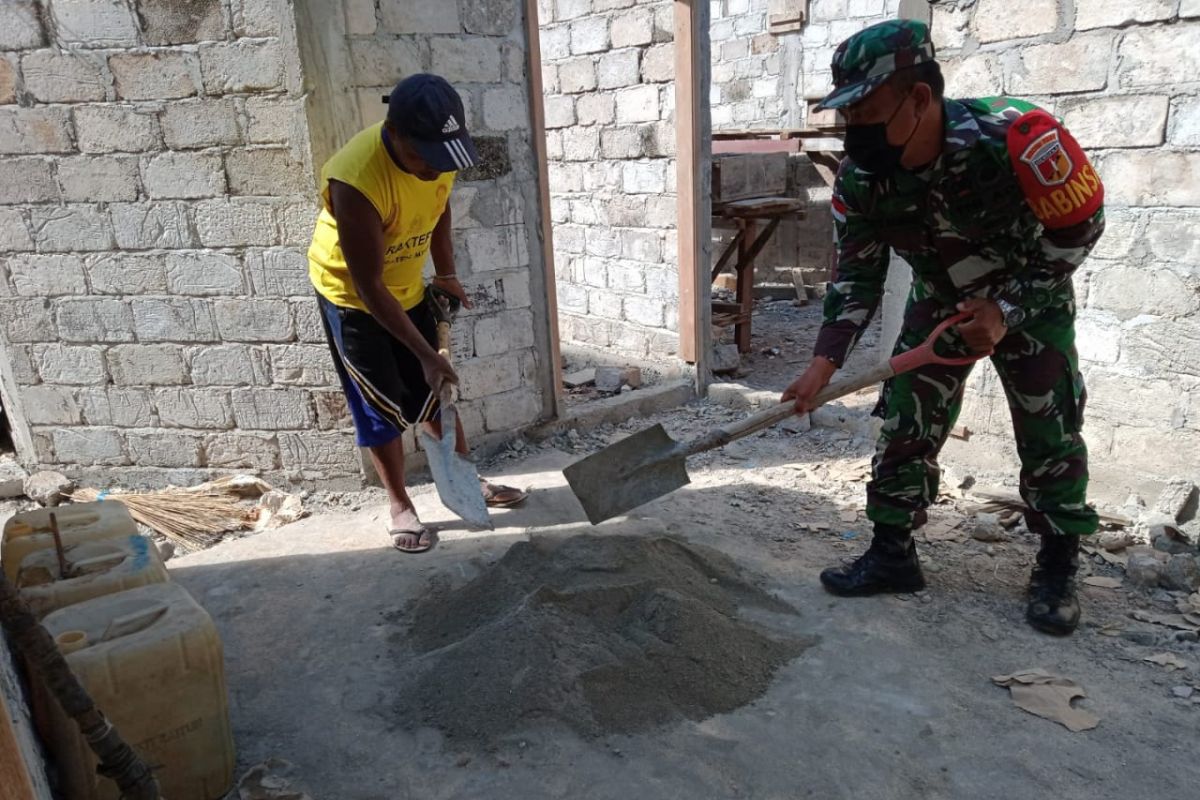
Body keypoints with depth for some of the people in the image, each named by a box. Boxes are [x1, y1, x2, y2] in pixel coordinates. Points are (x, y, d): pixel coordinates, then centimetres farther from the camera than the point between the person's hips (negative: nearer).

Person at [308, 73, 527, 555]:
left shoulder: (438, 152, -18)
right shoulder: (356, 181, -37)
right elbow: (368, 286, -32)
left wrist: (446, 273, 5)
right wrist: (425, 353, -30)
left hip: (408, 288, 6)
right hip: (351, 297, -6)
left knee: (436, 390, 13)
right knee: (382, 407, 1)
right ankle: (400, 507, 19)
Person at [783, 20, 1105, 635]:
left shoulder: (1010, 136, -33)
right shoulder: (859, 179, -20)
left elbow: (1080, 225, -19)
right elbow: (856, 274, -11)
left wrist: (1007, 311, -21)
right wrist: (825, 361, -21)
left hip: (1031, 299, -3)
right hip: (940, 302, 3)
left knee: (1051, 435, -2)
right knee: (905, 428, -1)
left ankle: (1057, 571, 16)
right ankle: (892, 555, 12)